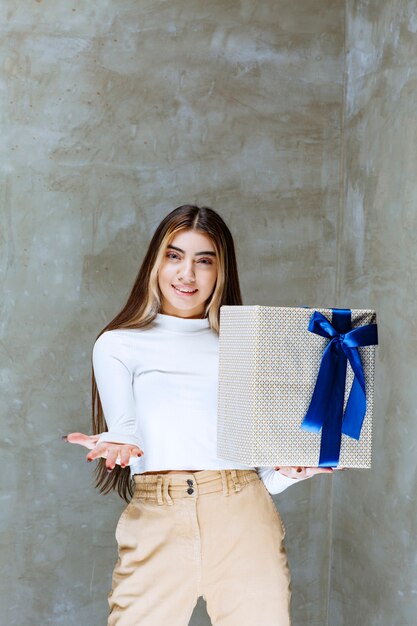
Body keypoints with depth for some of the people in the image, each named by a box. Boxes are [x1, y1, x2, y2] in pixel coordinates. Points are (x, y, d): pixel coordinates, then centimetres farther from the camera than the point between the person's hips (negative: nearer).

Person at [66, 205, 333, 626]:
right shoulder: (117, 345, 12)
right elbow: (124, 428, 2)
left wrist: (292, 470, -3)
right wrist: (119, 445, -20)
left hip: (244, 516, 2)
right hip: (156, 523, -1)